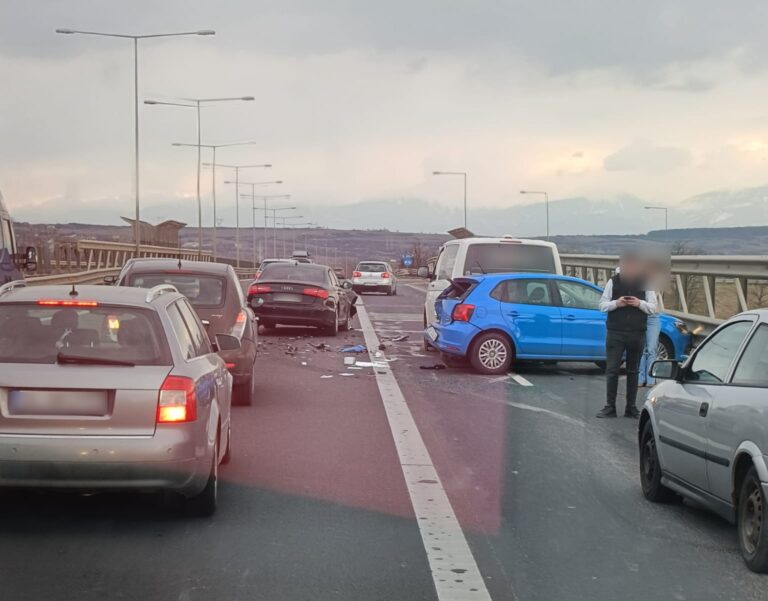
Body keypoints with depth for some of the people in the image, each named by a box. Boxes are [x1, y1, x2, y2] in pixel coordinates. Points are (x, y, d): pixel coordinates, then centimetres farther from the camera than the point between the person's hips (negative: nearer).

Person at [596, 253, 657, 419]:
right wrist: (616, 303, -15)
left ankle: (631, 407, 13)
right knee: (612, 370, -4)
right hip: (615, 333, -1)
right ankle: (610, 407, 1)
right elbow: (602, 305, 4)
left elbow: (653, 308, 4)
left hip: (637, 334, 1)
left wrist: (640, 303, -15)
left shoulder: (645, 283, 4)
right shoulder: (613, 282, 4)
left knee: (633, 372, 7)